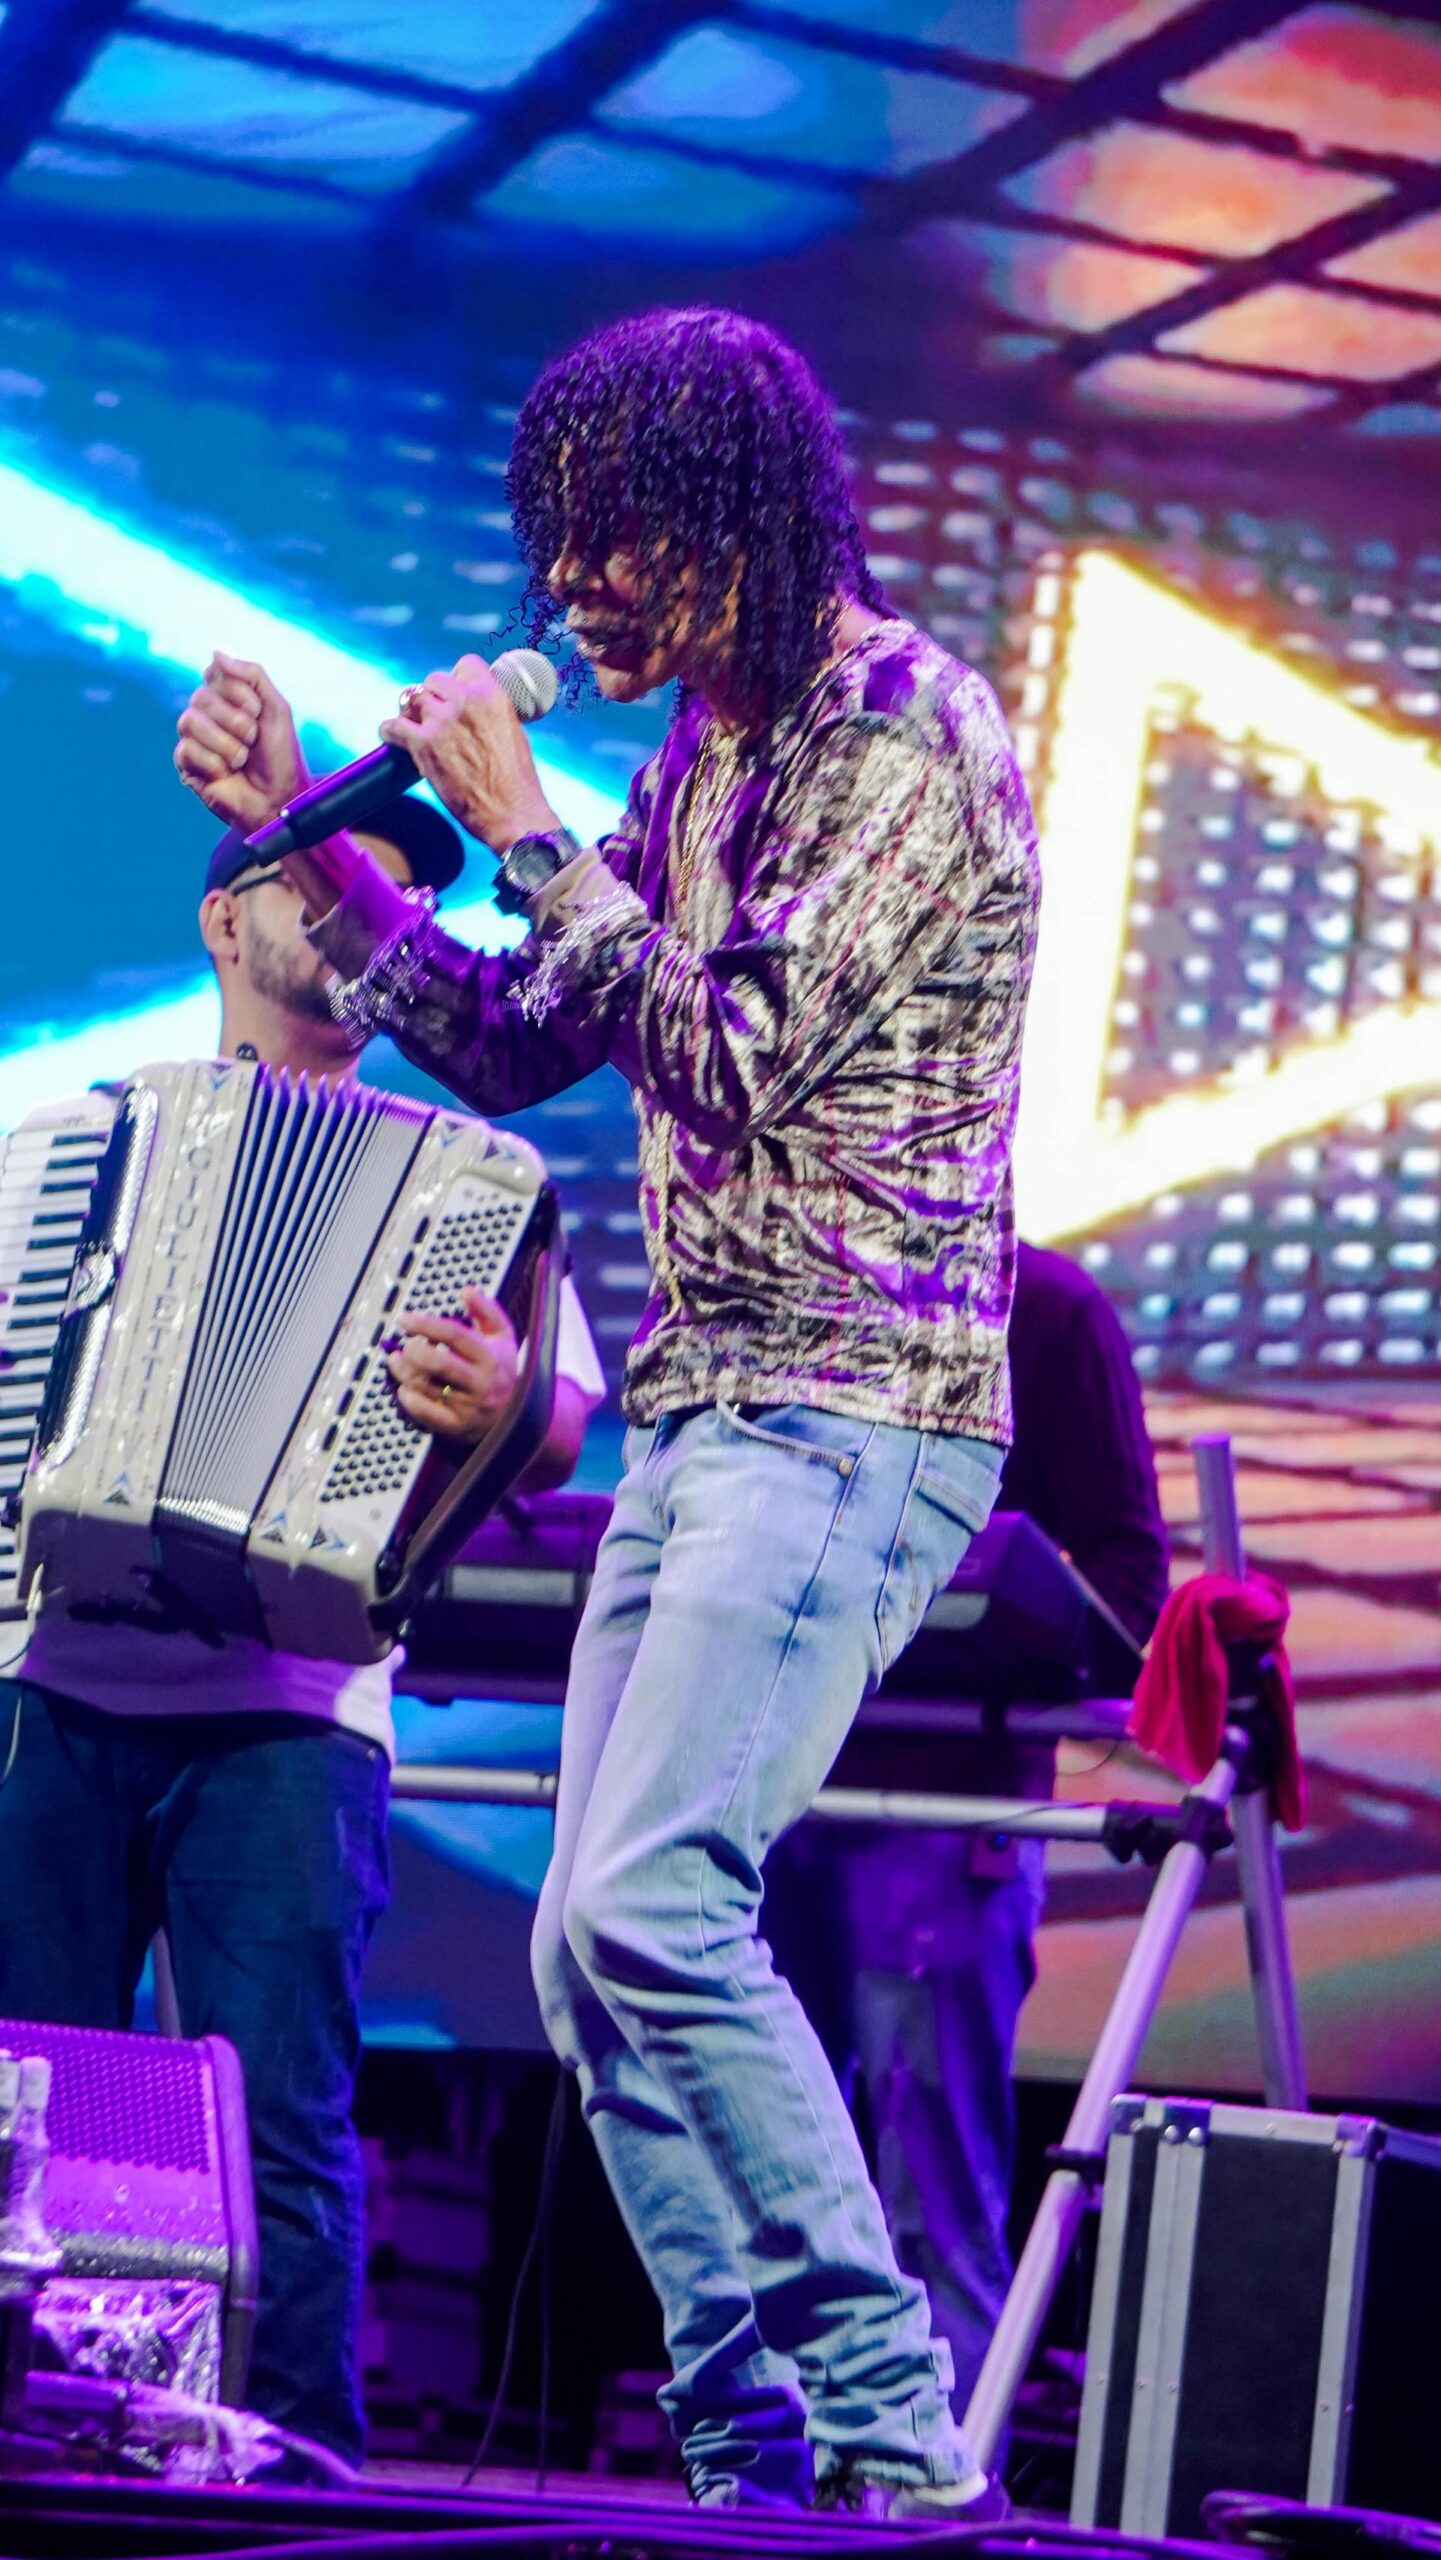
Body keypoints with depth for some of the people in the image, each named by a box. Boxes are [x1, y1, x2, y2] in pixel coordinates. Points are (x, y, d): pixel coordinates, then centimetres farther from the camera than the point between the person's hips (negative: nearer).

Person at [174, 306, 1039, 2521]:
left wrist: (522, 829, -10)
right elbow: (528, 1047, 20)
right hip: (701, 1416, 9)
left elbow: (741, 1058, -17)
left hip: (848, 1413, -9)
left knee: (648, 1907, -21)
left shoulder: (909, 730, -10)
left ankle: (895, 2428, -13)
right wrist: (310, 844, 13)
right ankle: (761, 2456, 9)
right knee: (600, 1950, 5)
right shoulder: (705, 753, 17)